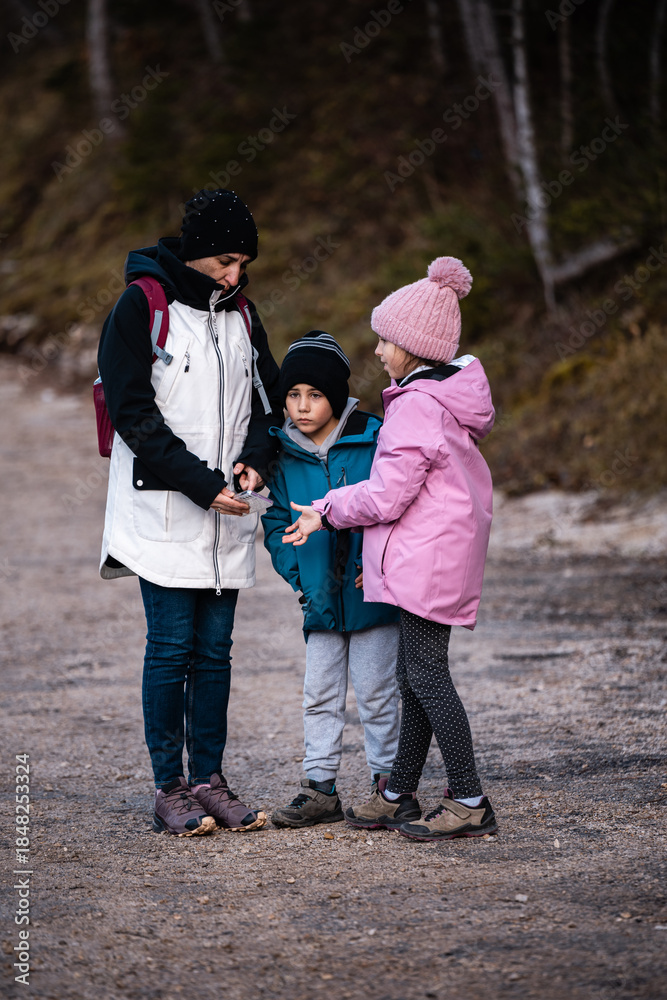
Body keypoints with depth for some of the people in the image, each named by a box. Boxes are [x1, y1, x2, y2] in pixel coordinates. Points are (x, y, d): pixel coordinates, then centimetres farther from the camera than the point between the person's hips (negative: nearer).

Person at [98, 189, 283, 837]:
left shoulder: (241, 315, 11)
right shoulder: (141, 306, -8)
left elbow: (270, 399, 19)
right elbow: (132, 412, -13)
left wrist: (256, 457, -3)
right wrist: (201, 484, -17)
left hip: (226, 516, 5)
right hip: (163, 512, -5)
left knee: (215, 650, 7)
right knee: (172, 648, -4)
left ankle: (208, 780, 13)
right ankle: (169, 789, 2)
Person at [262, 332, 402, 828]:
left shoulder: (374, 442, -10)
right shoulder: (286, 456, 1)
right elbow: (276, 521, 9)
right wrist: (296, 574, -4)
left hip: (371, 596, -4)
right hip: (321, 601, 4)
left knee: (376, 693, 5)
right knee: (320, 695, 9)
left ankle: (387, 783, 17)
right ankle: (320, 787, 16)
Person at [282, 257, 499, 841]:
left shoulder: (416, 405, -18)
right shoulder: (450, 393, 13)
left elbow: (388, 496, -19)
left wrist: (327, 512, -4)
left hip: (425, 557, -10)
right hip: (447, 552, 10)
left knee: (426, 673, -8)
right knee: (416, 676, 14)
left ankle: (470, 803, -7)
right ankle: (399, 794, 20)